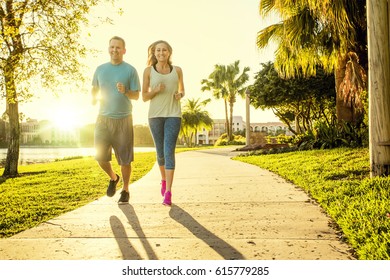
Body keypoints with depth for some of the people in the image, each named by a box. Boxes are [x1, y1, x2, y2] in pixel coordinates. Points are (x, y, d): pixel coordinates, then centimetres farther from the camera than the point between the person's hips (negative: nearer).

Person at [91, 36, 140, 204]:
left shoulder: (130, 70, 1)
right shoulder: (100, 69, 10)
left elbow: (136, 95, 0)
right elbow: (94, 88, 21)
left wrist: (125, 91, -20)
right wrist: (94, 98, 0)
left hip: (123, 119, -3)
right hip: (103, 118, 3)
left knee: (125, 158, 1)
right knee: (100, 156, -1)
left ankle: (125, 190, 19)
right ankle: (113, 178, 29)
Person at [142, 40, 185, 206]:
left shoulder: (177, 70, 6)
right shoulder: (148, 71, 2)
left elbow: (182, 90, 19)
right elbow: (144, 97, 4)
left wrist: (180, 95, -5)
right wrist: (156, 90, -16)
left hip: (173, 115, -1)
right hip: (155, 115, 1)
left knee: (169, 152, -13)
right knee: (160, 152, 10)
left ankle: (168, 193, -12)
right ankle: (164, 180, 39)